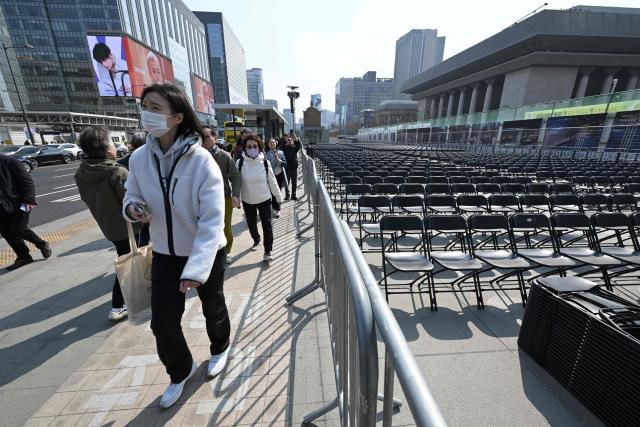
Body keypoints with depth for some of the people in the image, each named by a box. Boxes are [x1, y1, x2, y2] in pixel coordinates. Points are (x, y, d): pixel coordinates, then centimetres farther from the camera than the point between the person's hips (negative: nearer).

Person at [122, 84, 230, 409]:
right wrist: (133, 208, -16)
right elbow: (132, 196, 9)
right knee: (162, 323, 11)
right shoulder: (139, 158, -6)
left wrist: (197, 269, -33)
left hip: (207, 255, -4)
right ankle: (180, 371, 43)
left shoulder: (202, 161, -23)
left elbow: (213, 221, -26)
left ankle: (219, 349, 53)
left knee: (213, 308, 19)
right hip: (164, 255, 4)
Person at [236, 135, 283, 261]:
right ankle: (256, 240, 46)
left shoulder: (265, 162, -11)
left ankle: (268, 250, 10)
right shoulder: (240, 162, -11)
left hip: (264, 199, -1)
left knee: (267, 224, -1)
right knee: (251, 223, 18)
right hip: (247, 200, 2)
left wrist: (279, 197, 4)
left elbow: (272, 181, -3)